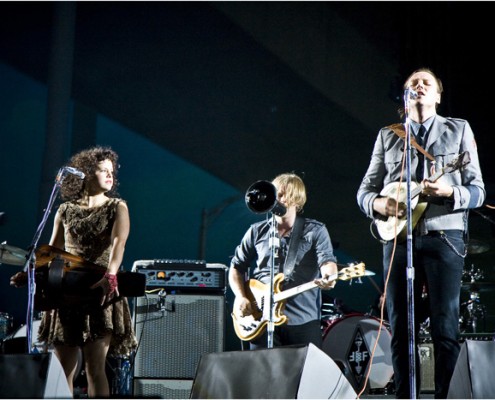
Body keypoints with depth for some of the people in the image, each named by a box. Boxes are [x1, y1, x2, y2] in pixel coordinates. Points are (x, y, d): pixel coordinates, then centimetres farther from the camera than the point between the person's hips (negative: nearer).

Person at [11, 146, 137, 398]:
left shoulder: (117, 207, 4)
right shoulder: (65, 211, 13)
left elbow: (118, 242, -14)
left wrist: (111, 275, -33)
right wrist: (30, 272, -3)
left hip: (101, 294, -3)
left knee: (94, 369, -10)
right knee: (63, 370, 5)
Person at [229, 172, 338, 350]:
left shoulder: (315, 231, 2)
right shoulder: (257, 231, 11)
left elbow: (327, 261, -12)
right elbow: (236, 267, 16)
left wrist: (329, 276, -35)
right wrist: (241, 297, 1)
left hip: (303, 323, -2)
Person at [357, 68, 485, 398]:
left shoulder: (458, 130, 11)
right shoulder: (387, 135, 17)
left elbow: (478, 191, 5)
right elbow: (364, 190, 16)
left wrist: (449, 191, -16)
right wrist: (378, 203, -8)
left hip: (444, 236, -2)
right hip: (398, 238, 2)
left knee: (445, 329, -6)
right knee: (401, 330, 3)